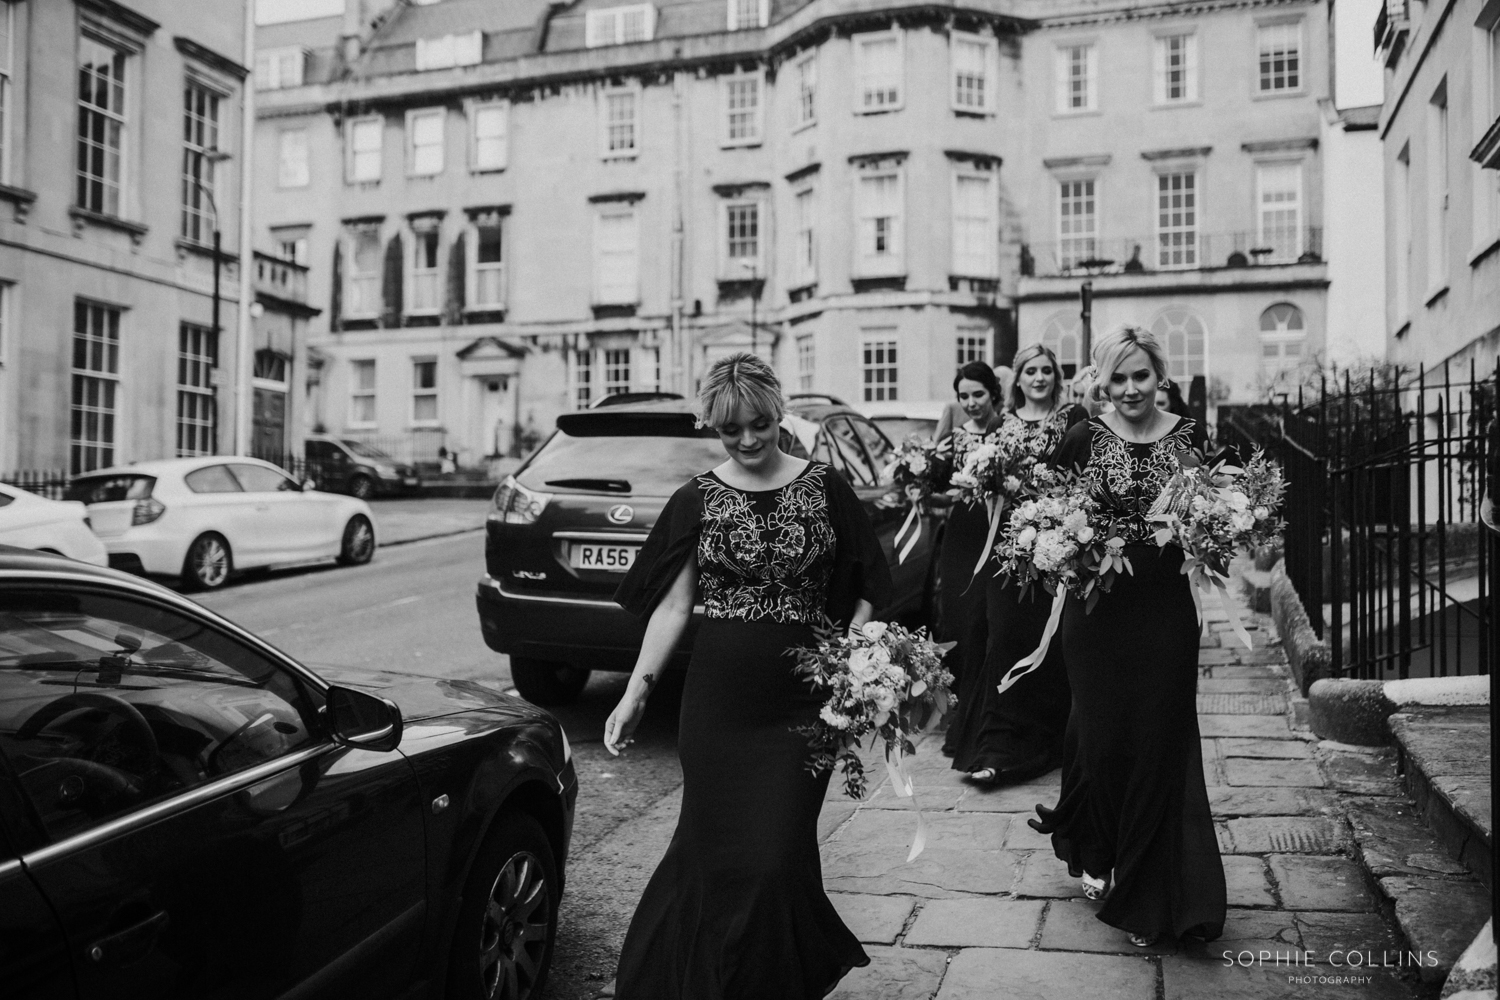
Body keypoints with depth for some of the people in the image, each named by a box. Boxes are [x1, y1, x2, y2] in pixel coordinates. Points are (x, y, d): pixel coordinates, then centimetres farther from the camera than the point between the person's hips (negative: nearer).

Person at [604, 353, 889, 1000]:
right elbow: (674, 604, 4)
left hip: (801, 703, 0)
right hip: (717, 704, 1)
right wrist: (637, 691, -3)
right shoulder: (697, 500, 3)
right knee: (715, 851, 6)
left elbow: (866, 589, 7)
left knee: (777, 856, 0)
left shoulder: (825, 488, 2)